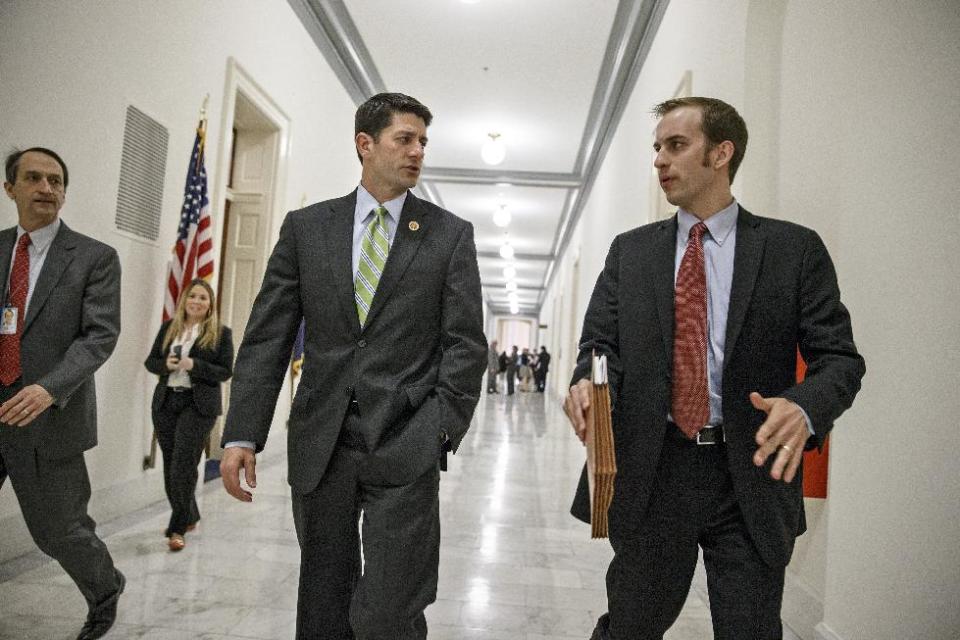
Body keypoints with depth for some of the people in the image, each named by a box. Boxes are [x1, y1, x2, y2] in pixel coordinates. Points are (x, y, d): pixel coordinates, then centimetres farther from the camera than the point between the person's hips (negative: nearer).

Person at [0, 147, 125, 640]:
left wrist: (49, 388, -24)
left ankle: (105, 592, 37)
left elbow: (101, 334, -11)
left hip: (48, 417, -4)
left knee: (58, 529, 8)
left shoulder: (95, 258, -3)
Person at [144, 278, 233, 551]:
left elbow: (225, 372, -5)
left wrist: (194, 365, -18)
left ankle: (178, 528, -1)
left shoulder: (221, 333, -1)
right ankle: (189, 517, 28)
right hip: (166, 401, 5)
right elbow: (150, 361, 12)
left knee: (183, 464, -10)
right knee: (170, 464, 10)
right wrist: (166, 364, -10)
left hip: (199, 404, -5)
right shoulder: (168, 327, 10)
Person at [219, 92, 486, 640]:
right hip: (319, 445, 3)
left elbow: (466, 345, 0)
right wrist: (242, 434, -2)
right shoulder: (306, 227, 7)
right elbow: (267, 337, 4)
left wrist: (441, 429, -10)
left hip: (405, 448, -2)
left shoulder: (451, 234, 4)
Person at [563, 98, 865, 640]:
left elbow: (838, 356, -2)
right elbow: (600, 343, 5)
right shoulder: (630, 251, 8)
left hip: (753, 475, -1)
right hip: (651, 472, 2)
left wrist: (804, 408, -23)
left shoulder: (795, 248, 0)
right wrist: (586, 381, -19)